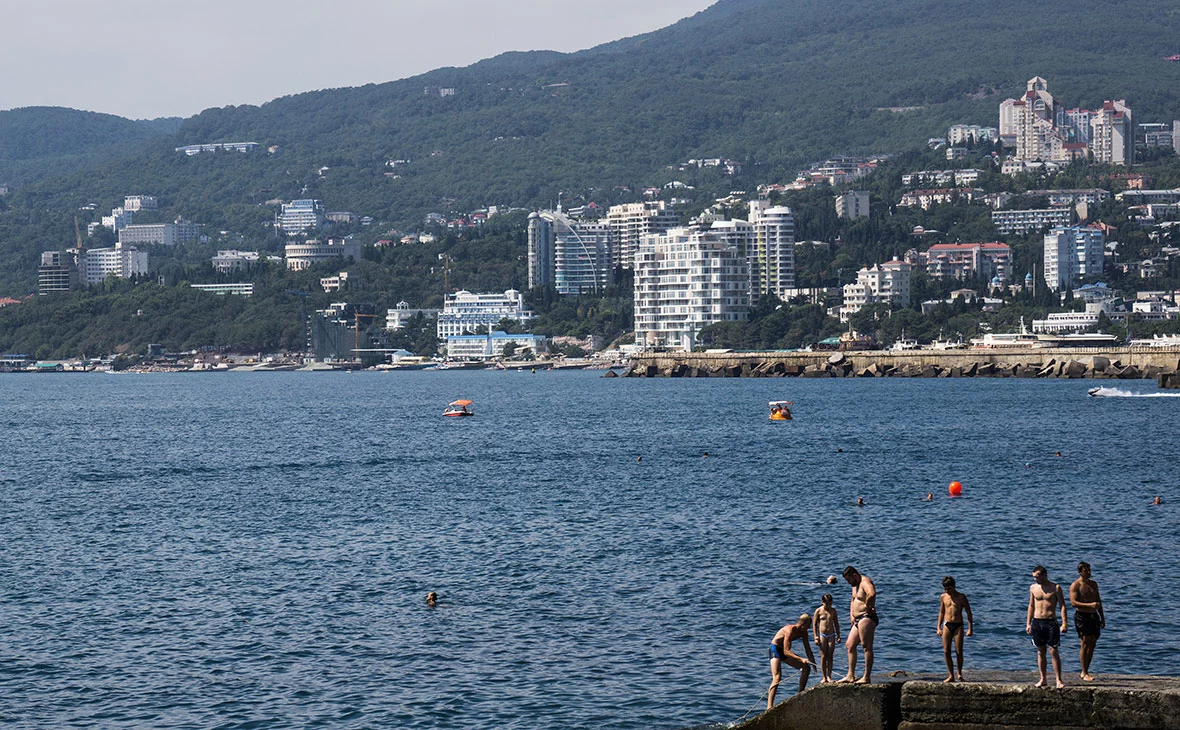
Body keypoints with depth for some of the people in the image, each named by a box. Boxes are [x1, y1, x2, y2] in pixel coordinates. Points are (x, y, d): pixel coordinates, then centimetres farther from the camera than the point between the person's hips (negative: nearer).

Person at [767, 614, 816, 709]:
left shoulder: (803, 632, -3)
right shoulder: (790, 630, -30)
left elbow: (808, 649, 7)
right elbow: (786, 651, -36)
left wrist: (813, 662, -1)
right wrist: (801, 659, -44)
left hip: (785, 651, 9)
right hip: (775, 649, -9)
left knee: (806, 667, 8)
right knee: (777, 677, -25)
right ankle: (769, 707, -35)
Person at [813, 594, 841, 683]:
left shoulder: (833, 611, 6)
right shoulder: (818, 611, -2)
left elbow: (836, 624, 13)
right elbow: (815, 624, 1)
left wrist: (838, 636, 10)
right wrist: (816, 637, -5)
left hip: (831, 635, 2)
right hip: (822, 635, -2)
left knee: (830, 656, 1)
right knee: (823, 656, -2)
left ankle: (829, 676, 5)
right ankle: (823, 677, 0)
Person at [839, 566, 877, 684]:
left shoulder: (865, 582, -13)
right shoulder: (855, 585, 20)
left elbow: (872, 593, -36)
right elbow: (853, 601, 32)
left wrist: (867, 605, -21)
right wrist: (852, 615, 19)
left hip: (866, 617, -11)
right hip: (857, 620, 11)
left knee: (867, 647, -11)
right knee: (850, 645, 12)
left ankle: (867, 677, -13)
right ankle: (851, 675, 15)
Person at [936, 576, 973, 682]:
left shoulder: (961, 597, 0)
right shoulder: (943, 597, 10)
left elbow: (969, 613, 1)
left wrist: (970, 628, -6)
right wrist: (939, 628, 12)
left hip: (958, 625, -3)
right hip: (947, 625, 3)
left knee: (959, 652, -6)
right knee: (946, 651, -4)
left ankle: (960, 674, 11)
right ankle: (951, 675, 3)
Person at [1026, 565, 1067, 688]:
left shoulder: (1055, 588, -1)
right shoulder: (1033, 588, 10)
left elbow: (1062, 606, -2)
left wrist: (1064, 623, -11)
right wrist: (1028, 623, 12)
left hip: (1051, 622, -4)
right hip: (1037, 622, 4)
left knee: (1053, 651, -6)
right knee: (1040, 651, 7)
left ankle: (1058, 680, -3)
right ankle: (1042, 679, 13)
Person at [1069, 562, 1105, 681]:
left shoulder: (1093, 584, 15)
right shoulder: (1075, 585, -7)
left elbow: (1098, 601, 23)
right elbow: (1073, 602, -17)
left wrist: (1102, 617, 19)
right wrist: (1090, 605, -26)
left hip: (1093, 616, 7)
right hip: (1082, 616, -7)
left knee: (1092, 644, 4)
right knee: (1085, 644, -10)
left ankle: (1085, 671, 11)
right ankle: (1084, 673, -7)